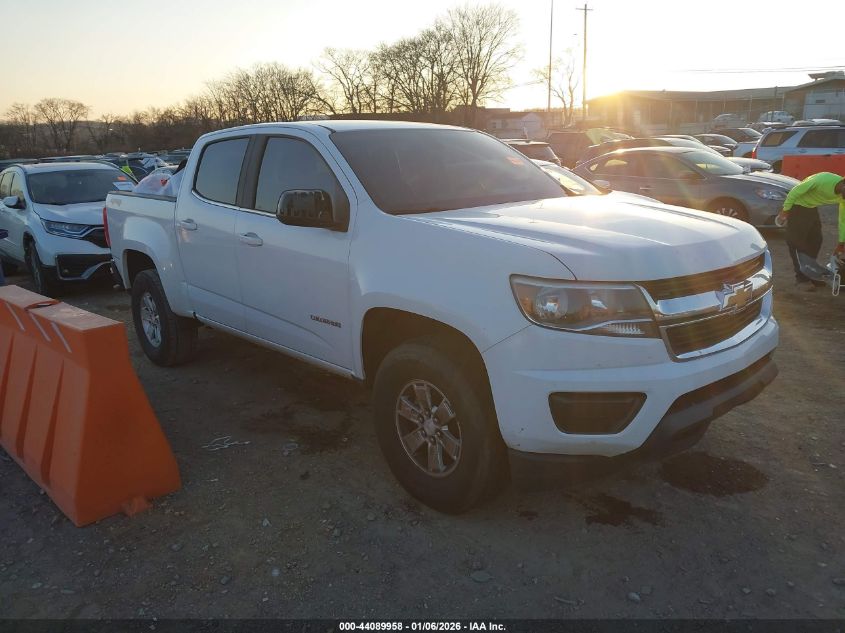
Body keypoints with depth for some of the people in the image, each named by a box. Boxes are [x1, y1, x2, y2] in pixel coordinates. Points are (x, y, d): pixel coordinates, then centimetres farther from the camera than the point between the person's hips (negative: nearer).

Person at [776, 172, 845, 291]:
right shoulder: (823, 180, -32)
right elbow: (795, 191, -23)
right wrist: (785, 211, -17)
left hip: (812, 208, 7)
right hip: (798, 206, -7)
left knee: (816, 241, 6)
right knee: (797, 242, -7)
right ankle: (802, 278, 0)